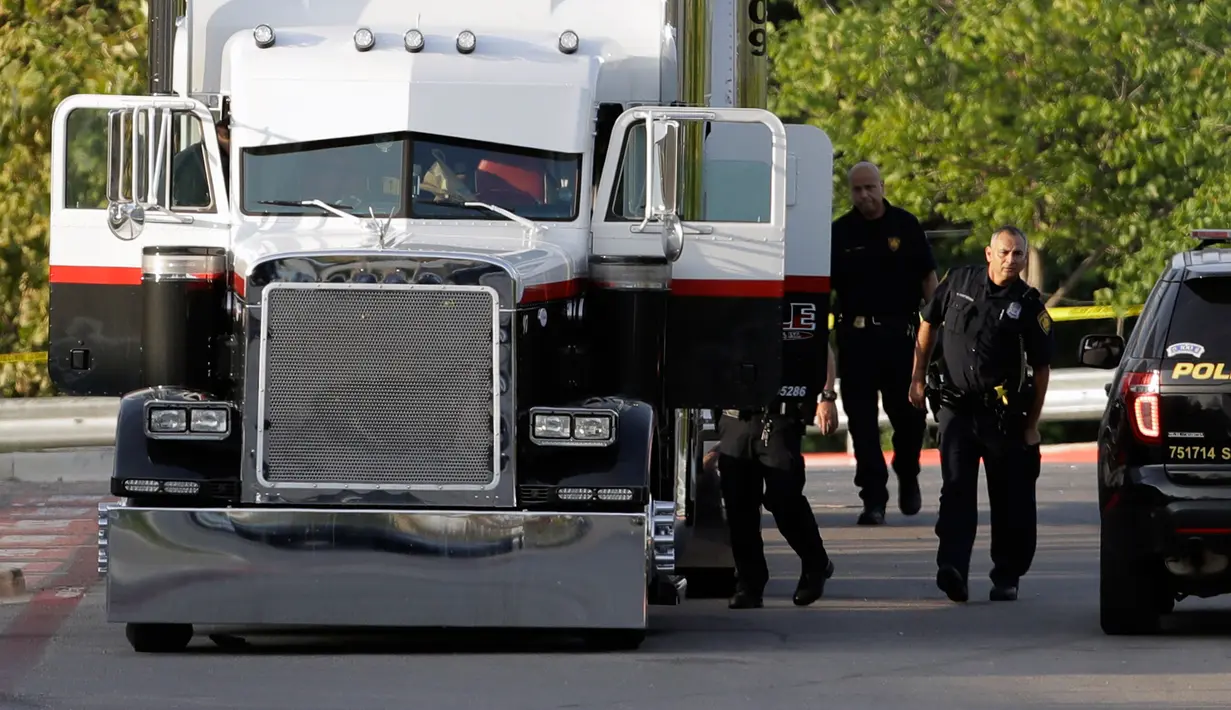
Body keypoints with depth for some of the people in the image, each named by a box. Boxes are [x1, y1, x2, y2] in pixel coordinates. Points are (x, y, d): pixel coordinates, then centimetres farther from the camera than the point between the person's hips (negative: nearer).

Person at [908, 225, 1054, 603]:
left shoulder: (1029, 305, -4)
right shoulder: (959, 281, 2)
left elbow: (1042, 368, 1)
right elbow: (929, 324, 16)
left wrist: (1032, 424, 1)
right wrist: (918, 378, 12)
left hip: (1004, 415, -1)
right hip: (956, 405, 1)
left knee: (1010, 500, 5)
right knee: (956, 489, -12)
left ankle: (1007, 576, 16)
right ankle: (952, 567, -22)